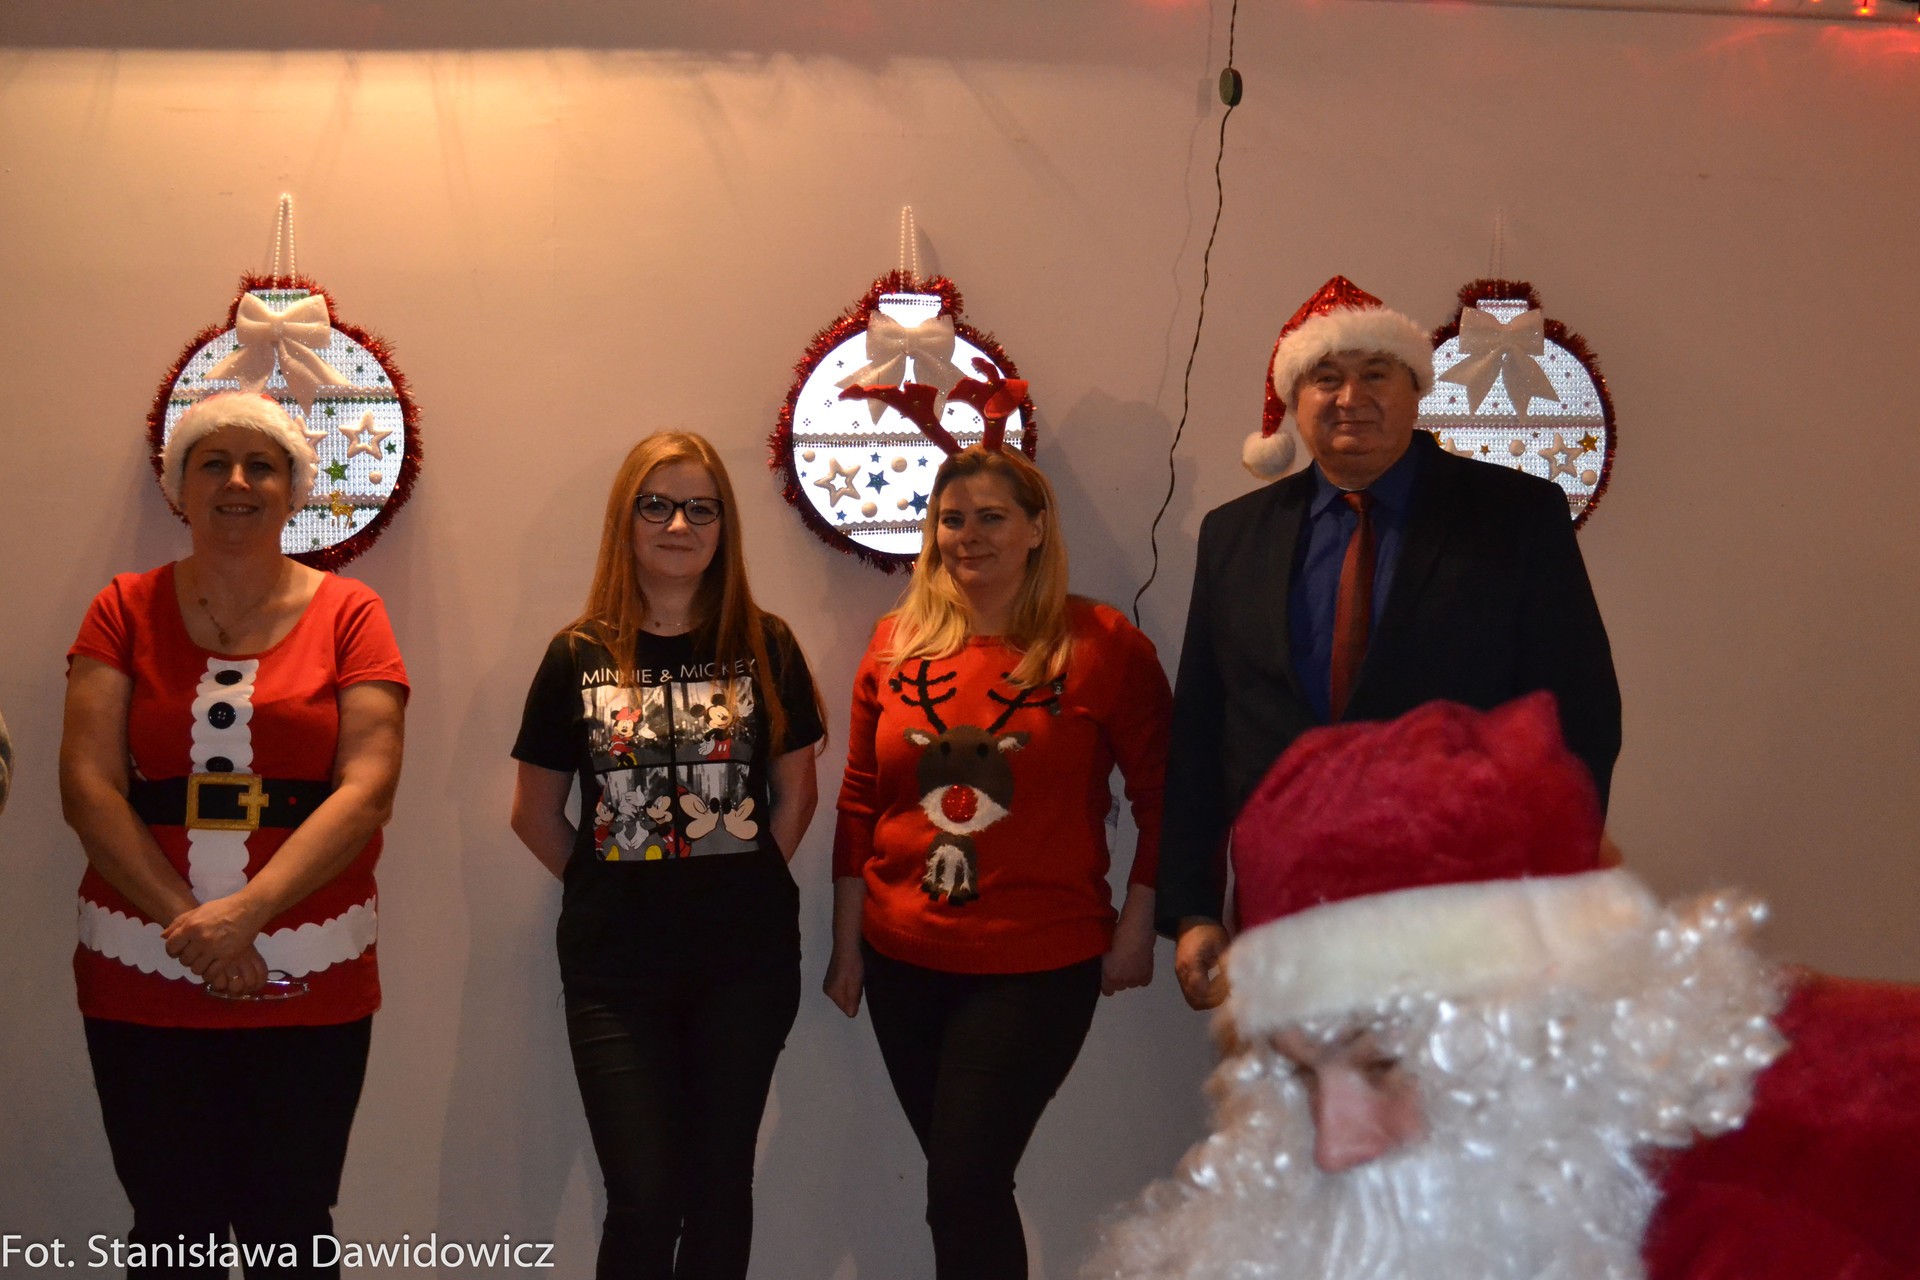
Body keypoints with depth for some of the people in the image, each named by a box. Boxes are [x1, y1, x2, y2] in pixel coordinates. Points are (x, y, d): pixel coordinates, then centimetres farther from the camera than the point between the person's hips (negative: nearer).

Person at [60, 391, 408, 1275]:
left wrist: (244, 912, -18)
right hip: (141, 979, 1)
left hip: (311, 984, -1)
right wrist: (188, 922, -14)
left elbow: (368, 788, -7)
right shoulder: (125, 611, 6)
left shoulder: (348, 614, 3)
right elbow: (88, 787, -3)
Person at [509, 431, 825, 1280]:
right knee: (643, 1199, -3)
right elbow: (535, 812, 7)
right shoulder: (578, 655, 1)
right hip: (615, 965, -1)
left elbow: (796, 793, 7)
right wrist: (608, 889, 3)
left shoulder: (765, 648, 1)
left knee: (719, 1183, 9)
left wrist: (745, 884, 2)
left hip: (746, 958, 1)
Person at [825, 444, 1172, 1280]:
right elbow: (860, 803, 10)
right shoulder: (898, 643, 4)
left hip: (1038, 968, -4)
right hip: (903, 960, 4)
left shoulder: (1103, 646, -7)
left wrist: (1136, 928, -4)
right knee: (966, 1188, 13)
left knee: (963, 1193, -7)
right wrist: (847, 944, 10)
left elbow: (1161, 795, -2)